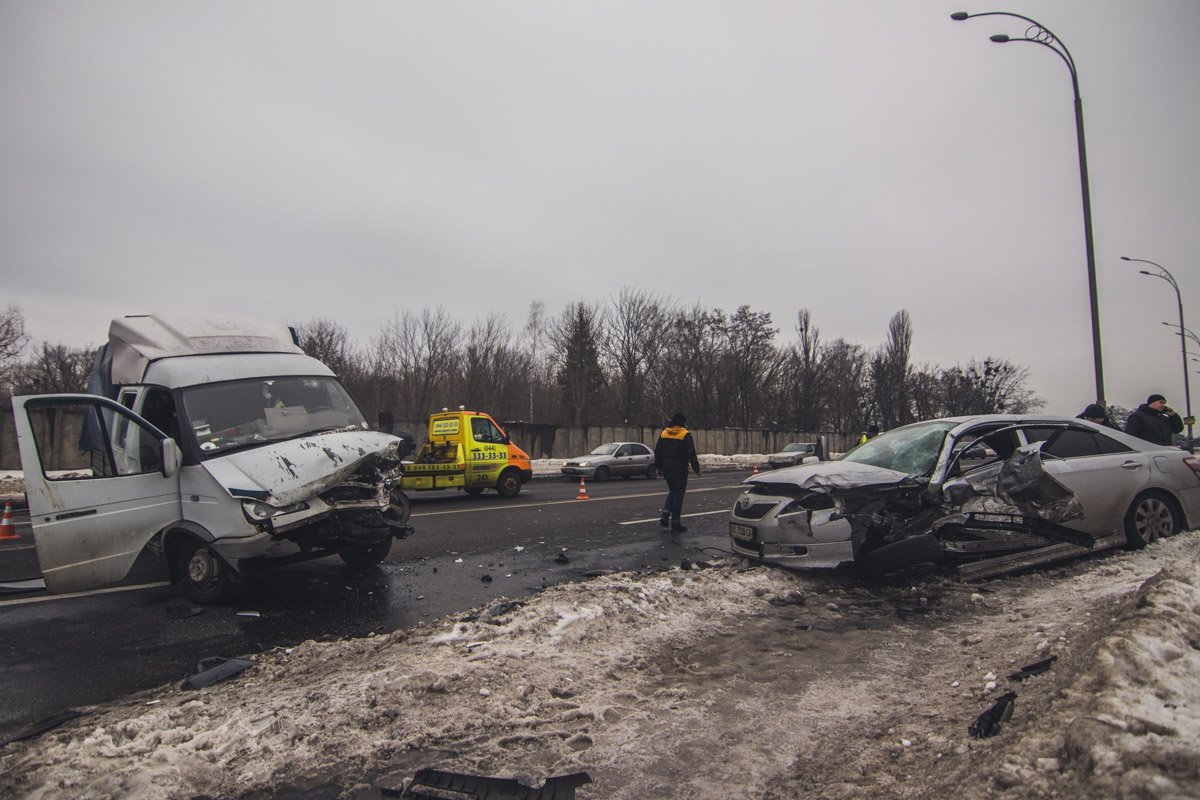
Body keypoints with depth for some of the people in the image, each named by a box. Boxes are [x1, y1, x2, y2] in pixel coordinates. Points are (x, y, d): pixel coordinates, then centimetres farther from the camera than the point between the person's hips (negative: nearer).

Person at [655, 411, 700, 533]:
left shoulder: (663, 433, 6)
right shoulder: (685, 435, -10)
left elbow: (657, 451, 12)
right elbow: (691, 454, -12)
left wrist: (659, 466, 20)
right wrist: (696, 468, -4)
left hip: (667, 470, 5)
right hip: (680, 471, -5)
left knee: (672, 492, 21)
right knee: (678, 495, 2)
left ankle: (665, 516, 6)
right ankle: (675, 524, 3)